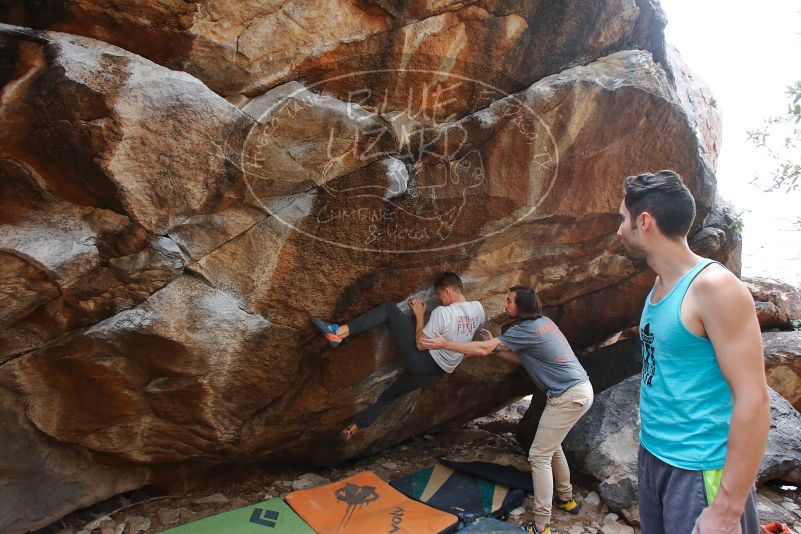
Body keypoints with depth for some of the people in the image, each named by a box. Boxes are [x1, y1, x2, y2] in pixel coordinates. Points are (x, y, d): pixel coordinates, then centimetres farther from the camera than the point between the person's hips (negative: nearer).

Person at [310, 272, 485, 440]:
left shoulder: (442, 312, -20)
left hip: (422, 361, -8)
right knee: (390, 394, 25)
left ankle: (338, 332, -16)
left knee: (390, 309, -7)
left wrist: (420, 314, -5)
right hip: (437, 370, 8)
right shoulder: (478, 308, 0)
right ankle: (355, 426, 30)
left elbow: (420, 344, -14)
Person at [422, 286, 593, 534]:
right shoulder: (543, 321, 12)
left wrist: (444, 344, -12)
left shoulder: (524, 330, -15)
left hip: (569, 396, -10)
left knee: (539, 456, -4)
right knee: (552, 446, 25)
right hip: (581, 390, 10)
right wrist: (496, 345, 13)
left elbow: (482, 349, -18)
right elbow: (522, 358, 18)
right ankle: (566, 498, 39)